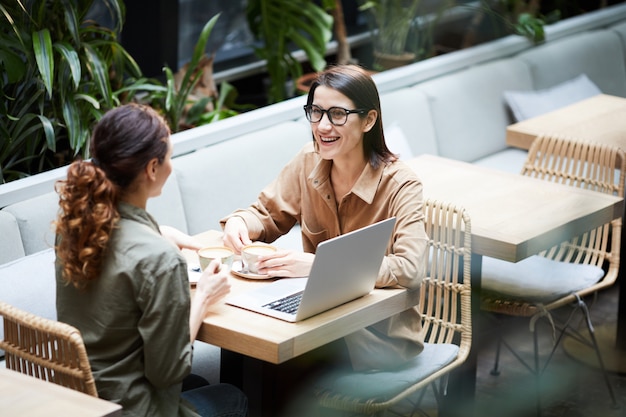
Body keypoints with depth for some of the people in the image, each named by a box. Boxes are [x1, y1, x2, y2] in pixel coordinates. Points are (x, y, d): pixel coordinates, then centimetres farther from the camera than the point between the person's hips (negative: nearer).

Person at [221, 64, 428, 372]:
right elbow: (267, 215, 13)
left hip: (382, 334, -5)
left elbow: (411, 270, -28)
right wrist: (239, 223, -12)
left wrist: (318, 265, -34)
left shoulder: (400, 185, -16)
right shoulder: (308, 162, -1)